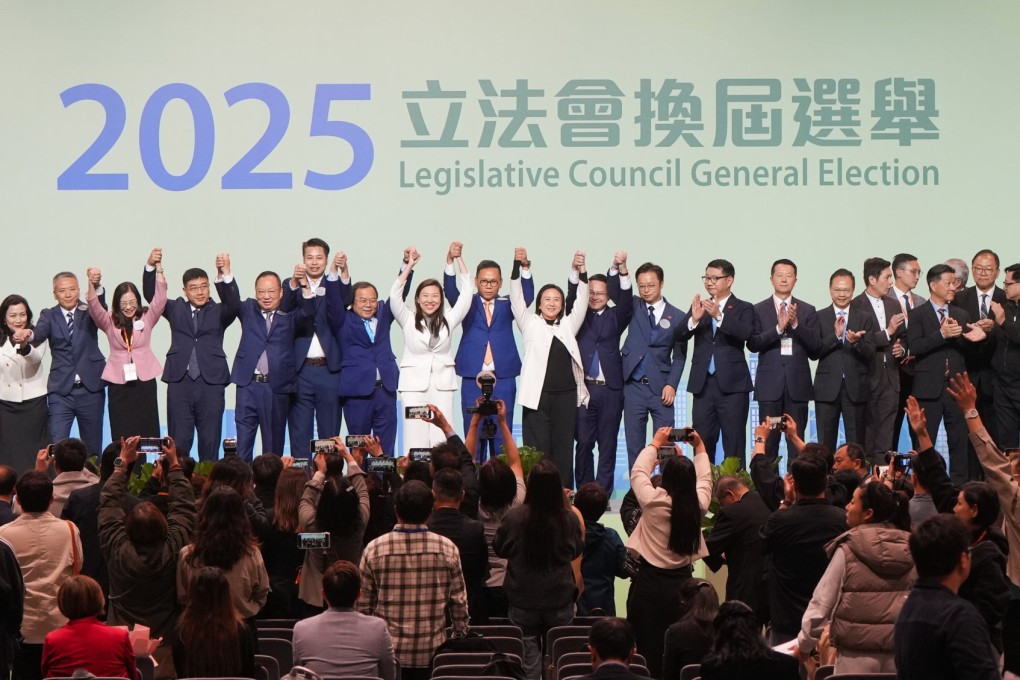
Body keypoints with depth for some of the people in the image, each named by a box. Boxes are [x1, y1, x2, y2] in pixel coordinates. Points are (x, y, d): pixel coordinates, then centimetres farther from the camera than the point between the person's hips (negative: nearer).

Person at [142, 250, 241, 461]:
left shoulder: (218, 312, 8)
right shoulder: (176, 309, 13)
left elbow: (234, 304, -11)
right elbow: (151, 295, 2)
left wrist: (226, 274, -28)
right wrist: (151, 267, -16)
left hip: (211, 382, -1)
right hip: (180, 382, 1)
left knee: (210, 441, 3)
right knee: (178, 442, 2)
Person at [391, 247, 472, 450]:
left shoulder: (448, 320, 10)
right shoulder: (408, 319, 6)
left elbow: (466, 294, 6)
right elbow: (394, 295, -5)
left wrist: (459, 260, 3)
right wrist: (409, 265, -10)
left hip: (442, 382, 1)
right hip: (414, 383, -1)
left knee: (441, 437, -2)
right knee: (415, 435, -4)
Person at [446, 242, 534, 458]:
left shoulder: (507, 306, 10)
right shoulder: (468, 304, 8)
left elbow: (527, 296, -7)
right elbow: (450, 290, -9)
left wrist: (525, 267, -27)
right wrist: (450, 261, -27)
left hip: (503, 380, 1)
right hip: (472, 380, -1)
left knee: (502, 437, 2)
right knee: (473, 436, 1)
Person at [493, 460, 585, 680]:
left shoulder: (513, 517, -18)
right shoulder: (569, 518, -16)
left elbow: (499, 549, 1)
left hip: (523, 601, -1)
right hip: (560, 601, 1)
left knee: (528, 660, 9)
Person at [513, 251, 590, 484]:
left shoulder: (568, 325, 16)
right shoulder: (530, 324, 10)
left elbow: (582, 302, 7)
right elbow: (516, 299, 1)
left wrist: (582, 271, -6)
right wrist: (517, 265, -9)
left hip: (566, 395, 2)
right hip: (537, 395, -2)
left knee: (563, 447, 4)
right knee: (537, 449, -3)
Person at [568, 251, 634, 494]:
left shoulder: (615, 317, 10)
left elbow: (626, 299, -7)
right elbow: (571, 296, -5)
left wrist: (621, 269, -24)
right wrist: (576, 270, -24)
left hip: (610, 390, 0)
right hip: (583, 388, 0)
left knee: (608, 445, 2)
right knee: (583, 443, 1)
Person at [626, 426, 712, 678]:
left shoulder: (654, 501, -13)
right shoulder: (698, 504, -4)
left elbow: (638, 472, 4)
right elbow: (704, 478, 16)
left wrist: (655, 444, 16)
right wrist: (699, 448, 24)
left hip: (650, 584, -3)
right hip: (682, 584, 3)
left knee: (646, 649, 1)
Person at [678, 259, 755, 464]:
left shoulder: (743, 309, 2)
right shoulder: (699, 307, 12)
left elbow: (746, 333, -17)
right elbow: (680, 336, 0)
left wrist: (719, 316, -29)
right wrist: (694, 319, -19)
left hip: (732, 385, -3)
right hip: (703, 384, 4)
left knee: (734, 445, -2)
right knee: (702, 443, 6)